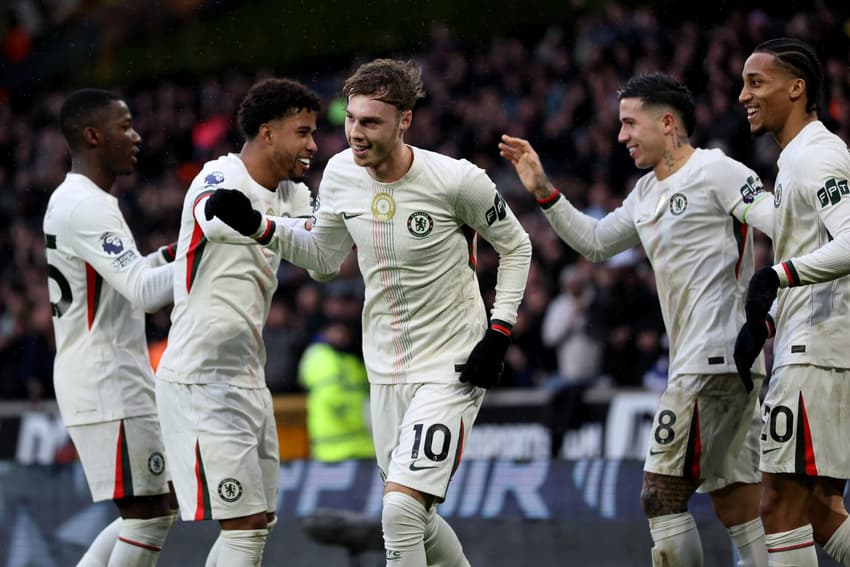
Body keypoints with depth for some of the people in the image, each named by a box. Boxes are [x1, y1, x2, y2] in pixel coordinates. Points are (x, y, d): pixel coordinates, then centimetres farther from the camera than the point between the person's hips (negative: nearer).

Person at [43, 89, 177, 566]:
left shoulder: (73, 200, 16)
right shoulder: (87, 208, -17)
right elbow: (144, 292, -25)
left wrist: (172, 254, 15)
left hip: (112, 379, 10)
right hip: (110, 384, -10)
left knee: (157, 509, 14)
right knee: (149, 515, -8)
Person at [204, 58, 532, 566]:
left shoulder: (456, 180, -18)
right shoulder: (340, 173, -4)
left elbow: (516, 247, -2)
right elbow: (325, 257, 13)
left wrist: (499, 333, -10)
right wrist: (258, 226, 0)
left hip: (452, 367, -6)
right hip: (388, 371, 6)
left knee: (400, 511, -19)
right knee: (414, 520, 15)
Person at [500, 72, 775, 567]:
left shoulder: (715, 171, -7)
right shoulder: (648, 193, 20)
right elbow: (594, 242, 32)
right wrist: (543, 191, 24)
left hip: (716, 357, -10)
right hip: (697, 357, 10)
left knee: (662, 493, -10)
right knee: (735, 503, 8)